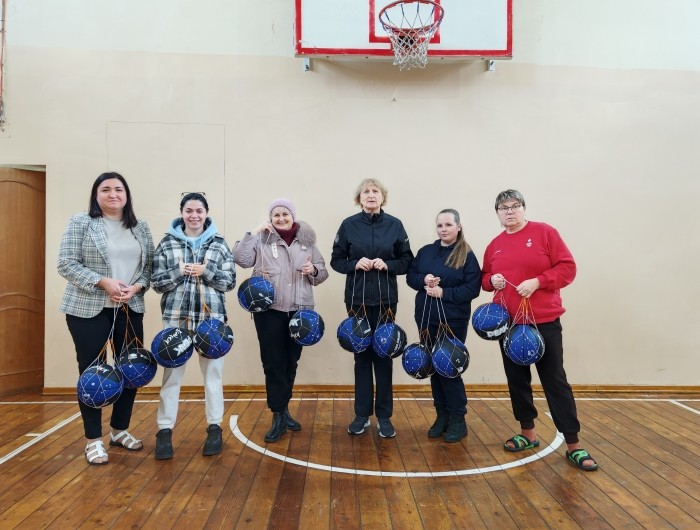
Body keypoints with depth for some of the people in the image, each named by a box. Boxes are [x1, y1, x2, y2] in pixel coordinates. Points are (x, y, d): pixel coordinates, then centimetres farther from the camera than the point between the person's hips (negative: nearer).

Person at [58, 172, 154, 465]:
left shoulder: (141, 228, 9)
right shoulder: (80, 223, -2)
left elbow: (150, 265, 9)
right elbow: (66, 263, -8)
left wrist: (137, 286, -10)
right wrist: (103, 282, -19)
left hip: (130, 309, 4)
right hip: (88, 310, -4)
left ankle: (119, 430, 27)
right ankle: (93, 439, 18)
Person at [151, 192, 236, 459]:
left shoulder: (219, 242, 5)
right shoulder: (167, 242, 5)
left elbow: (230, 281, 1)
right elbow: (157, 283, 3)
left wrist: (206, 272, -14)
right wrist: (179, 272, -14)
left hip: (211, 317, 0)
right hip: (176, 317, 0)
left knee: (213, 373, 6)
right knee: (172, 374, 3)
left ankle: (214, 428, 20)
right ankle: (164, 431, 16)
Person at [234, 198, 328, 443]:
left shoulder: (307, 240, 7)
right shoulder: (262, 239, 1)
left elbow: (323, 273, 10)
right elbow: (241, 259, -11)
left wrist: (313, 270, -11)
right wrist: (254, 232, -11)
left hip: (300, 310, 3)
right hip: (269, 310, -2)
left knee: (291, 362, 13)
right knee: (273, 363, 0)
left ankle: (284, 410, 29)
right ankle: (278, 417, 11)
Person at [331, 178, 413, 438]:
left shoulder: (394, 225, 2)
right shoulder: (349, 225, 2)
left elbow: (407, 261, 5)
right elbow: (336, 260, 4)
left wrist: (388, 265, -13)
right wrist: (355, 264, -14)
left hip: (385, 300, 0)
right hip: (357, 300, 0)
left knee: (384, 356, 4)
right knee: (361, 356, 7)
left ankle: (384, 416, 16)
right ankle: (362, 414, 19)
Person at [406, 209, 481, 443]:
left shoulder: (467, 256, -6)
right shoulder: (425, 252, 9)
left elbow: (473, 289, -11)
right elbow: (410, 276, 10)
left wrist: (443, 292, -19)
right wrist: (424, 280, -11)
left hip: (453, 321, -5)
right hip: (426, 319, 5)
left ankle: (458, 420, 13)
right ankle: (442, 416, 23)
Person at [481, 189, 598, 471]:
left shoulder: (544, 232, -4)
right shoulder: (494, 245, 9)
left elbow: (568, 267, -8)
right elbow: (484, 278, 17)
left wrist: (537, 282, -20)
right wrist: (491, 280, -5)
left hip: (544, 322, -4)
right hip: (509, 324, 5)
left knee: (555, 381, 0)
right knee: (517, 380, 12)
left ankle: (573, 445, 10)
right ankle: (528, 433, 28)